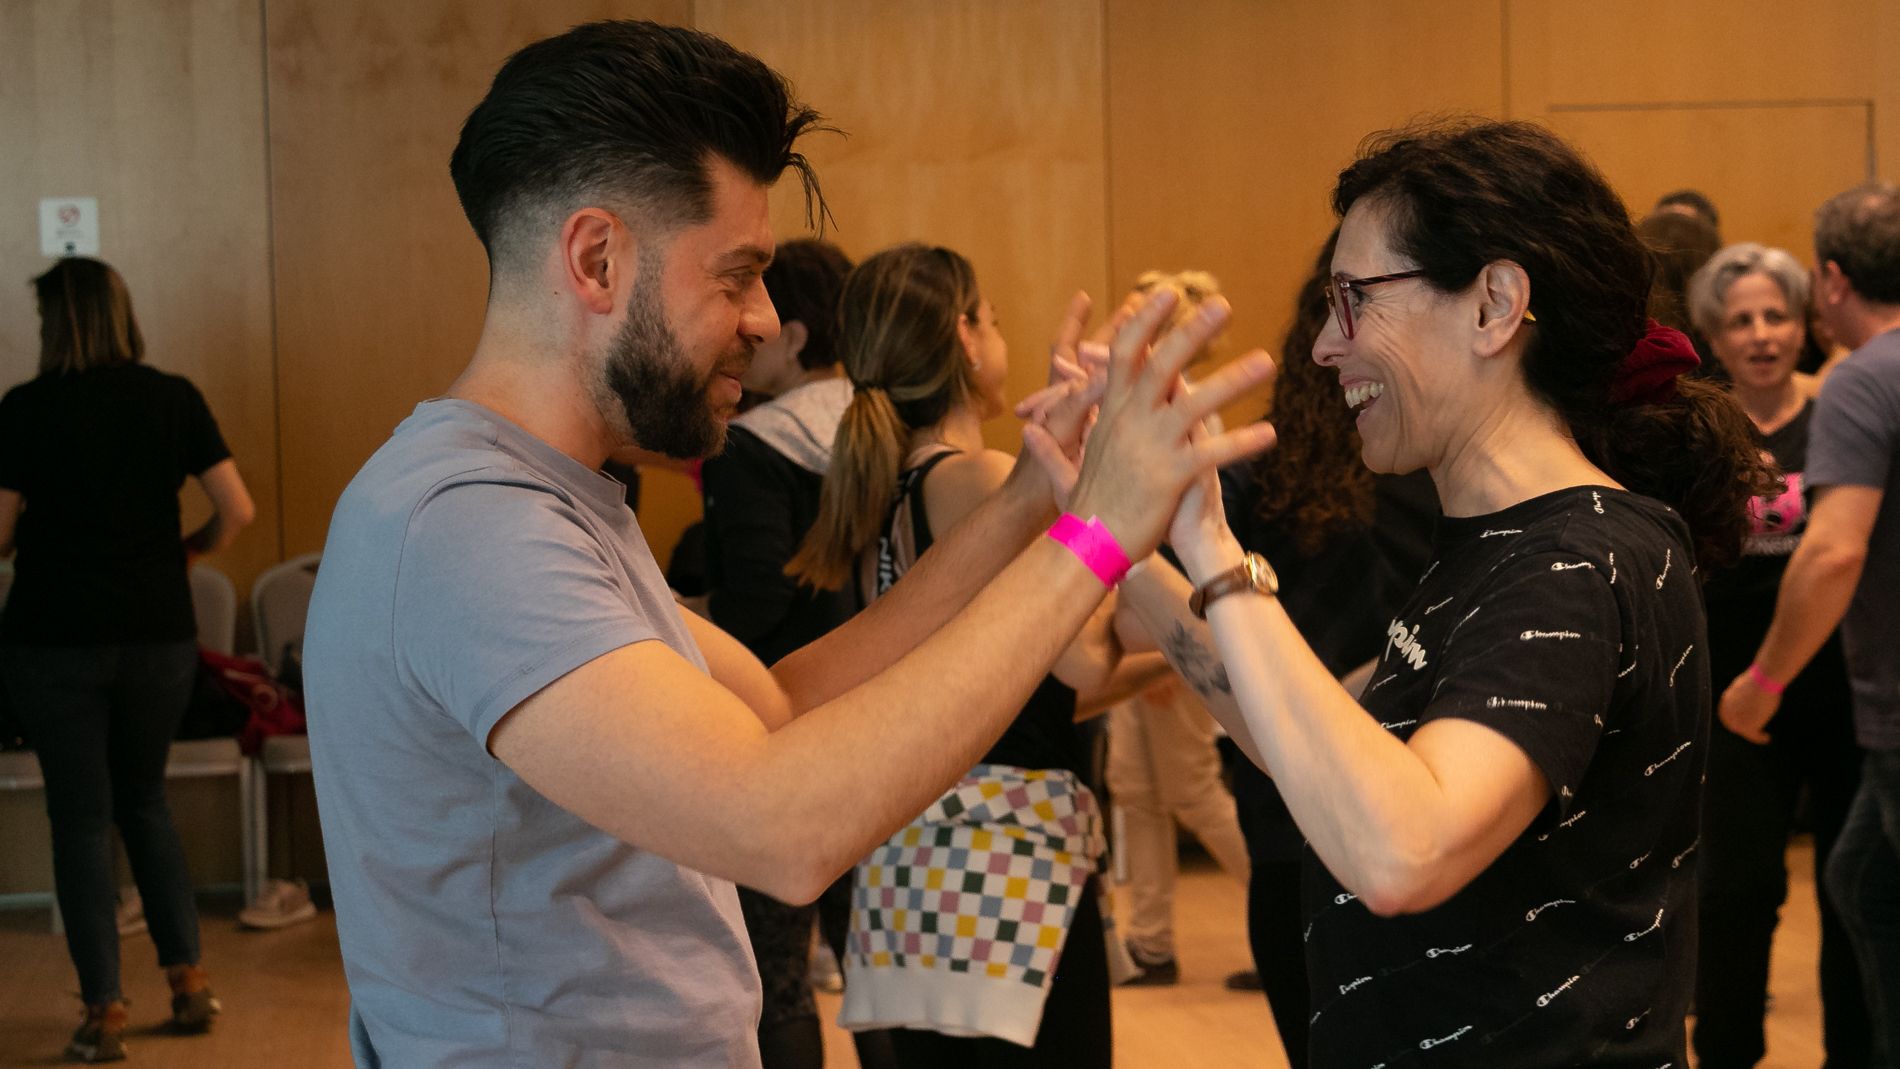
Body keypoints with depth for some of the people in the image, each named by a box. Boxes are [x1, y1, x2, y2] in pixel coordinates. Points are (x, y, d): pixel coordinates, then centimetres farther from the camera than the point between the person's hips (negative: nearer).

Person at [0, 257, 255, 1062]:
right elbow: (238, 510, -5)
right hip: (159, 634, 3)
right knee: (145, 802, 20)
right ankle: (188, 977, 17)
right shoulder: (174, 399, -1)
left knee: (81, 817, 6)